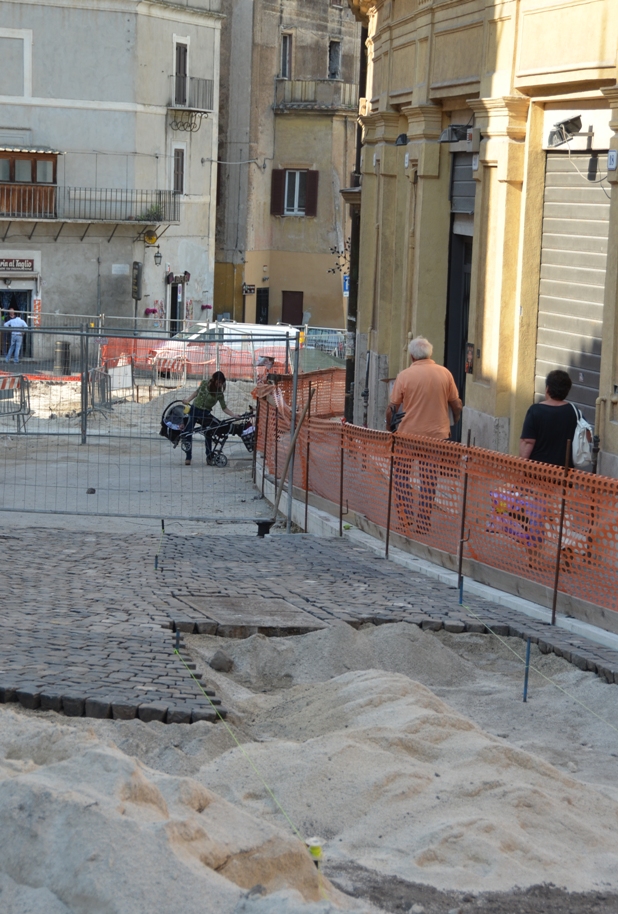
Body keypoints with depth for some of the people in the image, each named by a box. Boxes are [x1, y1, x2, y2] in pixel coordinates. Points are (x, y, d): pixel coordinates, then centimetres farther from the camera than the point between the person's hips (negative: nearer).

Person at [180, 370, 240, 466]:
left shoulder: (219, 394, -9)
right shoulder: (205, 384, -7)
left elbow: (224, 408, -8)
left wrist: (233, 414, -21)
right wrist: (188, 400, 4)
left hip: (205, 414, 0)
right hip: (195, 410, 0)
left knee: (208, 435, 3)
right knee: (188, 433, -8)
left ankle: (209, 457, 16)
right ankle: (188, 458, 0)